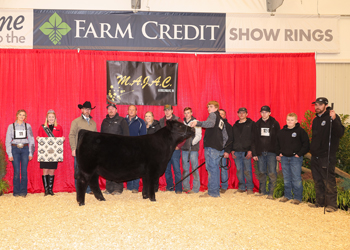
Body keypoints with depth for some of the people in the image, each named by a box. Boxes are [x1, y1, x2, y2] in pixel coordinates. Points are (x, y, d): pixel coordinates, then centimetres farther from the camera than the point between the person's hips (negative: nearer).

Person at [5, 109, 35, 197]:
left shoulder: (28, 126, 7)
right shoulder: (11, 126, 6)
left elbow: (31, 140, 8)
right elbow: (8, 141, 4)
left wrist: (31, 153, 2)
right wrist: (9, 154, -2)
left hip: (25, 149, 1)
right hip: (15, 149, 0)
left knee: (24, 171, -3)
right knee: (16, 171, -4)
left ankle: (23, 192, 6)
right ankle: (16, 192, 6)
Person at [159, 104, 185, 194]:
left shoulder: (177, 120, -2)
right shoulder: (161, 121, 11)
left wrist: (178, 145, -9)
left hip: (174, 149, -4)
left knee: (176, 169, -4)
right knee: (167, 169, 10)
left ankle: (178, 188, 2)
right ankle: (169, 186, 21)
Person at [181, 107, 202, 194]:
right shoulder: (182, 123, 12)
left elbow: (199, 136, -5)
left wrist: (192, 142, -17)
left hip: (193, 148, -5)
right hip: (184, 148, 5)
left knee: (194, 168, -3)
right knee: (185, 168, 10)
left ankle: (196, 188, 2)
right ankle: (186, 187, 18)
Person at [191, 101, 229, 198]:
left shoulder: (213, 115, -1)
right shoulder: (221, 120, 26)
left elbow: (210, 123, -26)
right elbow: (225, 136, 26)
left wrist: (198, 123, -40)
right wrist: (225, 150, 29)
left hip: (211, 147, -9)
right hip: (218, 148, 9)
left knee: (211, 168, -7)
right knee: (215, 169, 12)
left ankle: (212, 192, -7)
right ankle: (216, 191, 16)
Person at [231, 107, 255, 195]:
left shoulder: (251, 124, 3)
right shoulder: (235, 125, 17)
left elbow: (253, 138, -4)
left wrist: (250, 150, -11)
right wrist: (232, 150, 6)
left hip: (246, 151, -4)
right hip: (237, 152, 4)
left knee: (247, 171, -3)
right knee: (239, 170, 6)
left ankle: (250, 188, 9)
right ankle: (242, 187, 17)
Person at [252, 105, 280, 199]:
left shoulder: (275, 123, 2)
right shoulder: (257, 124, 10)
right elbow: (254, 140, 9)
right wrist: (254, 153, 3)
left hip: (271, 152, -3)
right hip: (260, 152, 3)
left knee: (272, 173, -5)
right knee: (261, 173, 8)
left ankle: (271, 193, 1)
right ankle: (262, 191, 18)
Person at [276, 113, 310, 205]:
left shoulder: (300, 131, -4)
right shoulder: (281, 132, 10)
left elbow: (306, 145, -5)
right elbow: (277, 144, 20)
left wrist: (299, 154, -10)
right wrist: (278, 153, 9)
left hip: (295, 158, -5)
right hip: (284, 158, 5)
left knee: (296, 179, -3)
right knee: (286, 179, 12)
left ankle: (297, 197, 6)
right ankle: (287, 195, 23)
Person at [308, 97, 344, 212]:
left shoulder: (332, 117, -9)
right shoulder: (316, 119, 15)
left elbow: (340, 133, -21)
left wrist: (334, 120, -33)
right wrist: (312, 149, 14)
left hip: (327, 156, -8)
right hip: (315, 156, 8)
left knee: (329, 181, -4)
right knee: (317, 180, 13)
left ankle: (332, 204, 3)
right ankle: (320, 202, 24)